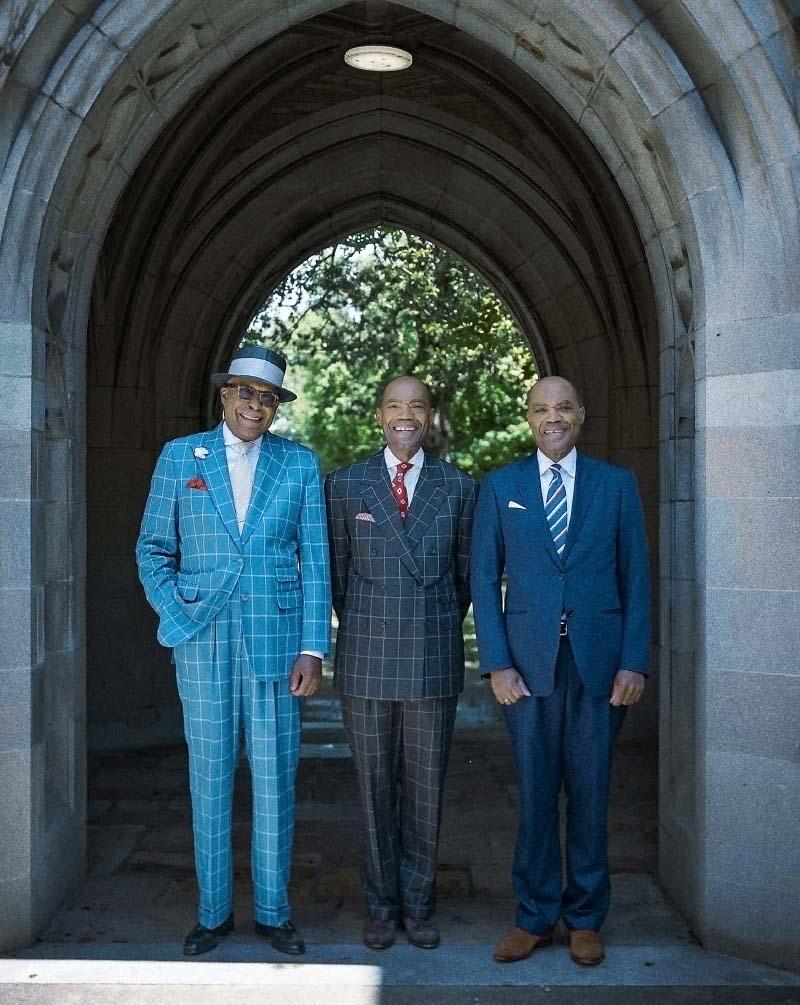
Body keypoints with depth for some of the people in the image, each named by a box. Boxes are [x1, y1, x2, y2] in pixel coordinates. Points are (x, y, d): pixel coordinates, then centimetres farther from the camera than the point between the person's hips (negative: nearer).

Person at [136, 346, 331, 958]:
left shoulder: (300, 465, 5)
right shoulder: (180, 457, 6)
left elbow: (315, 562, 2)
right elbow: (153, 549, 7)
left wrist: (313, 649, -4)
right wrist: (178, 620, -6)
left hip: (277, 636, 0)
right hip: (203, 638, 0)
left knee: (276, 779, 6)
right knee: (210, 777, 7)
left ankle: (274, 911, 21)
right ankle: (213, 912, 22)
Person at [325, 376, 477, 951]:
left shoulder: (459, 487, 3)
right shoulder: (346, 484, 3)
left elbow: (465, 572, 11)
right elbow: (338, 569, 9)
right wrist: (362, 631, 11)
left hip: (434, 660, 0)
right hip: (367, 660, 0)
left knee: (426, 788, 8)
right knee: (375, 787, 9)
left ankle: (418, 905, 24)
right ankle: (381, 906, 24)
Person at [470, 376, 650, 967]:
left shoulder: (617, 484, 6)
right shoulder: (500, 487, 6)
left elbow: (635, 577, 4)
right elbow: (484, 578, 3)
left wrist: (634, 662, -3)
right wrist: (497, 663, -4)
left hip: (599, 662, 0)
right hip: (528, 662, 0)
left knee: (590, 793, 9)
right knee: (536, 793, 7)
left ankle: (585, 918, 24)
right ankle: (536, 917, 22)